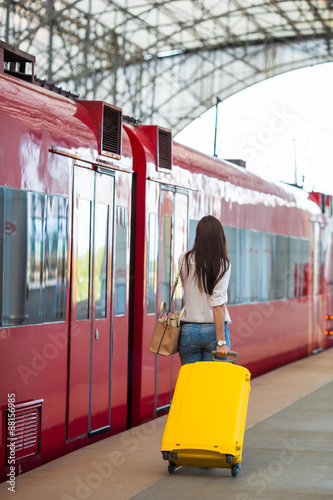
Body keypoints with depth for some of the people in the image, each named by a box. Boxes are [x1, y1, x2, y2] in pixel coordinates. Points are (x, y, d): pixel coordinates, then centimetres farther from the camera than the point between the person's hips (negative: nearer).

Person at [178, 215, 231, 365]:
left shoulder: (184, 260, 2)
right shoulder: (222, 264, -7)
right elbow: (218, 302, -13)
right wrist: (221, 341, -13)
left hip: (188, 330, 2)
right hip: (213, 330, -2)